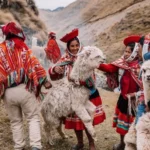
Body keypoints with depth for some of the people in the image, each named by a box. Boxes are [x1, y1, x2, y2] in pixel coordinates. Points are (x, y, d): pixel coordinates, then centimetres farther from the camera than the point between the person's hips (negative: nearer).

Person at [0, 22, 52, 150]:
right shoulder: (23, 49, 0)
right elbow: (34, 66, -5)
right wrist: (45, 81, 0)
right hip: (24, 89, -2)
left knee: (15, 121, 17)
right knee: (33, 118, 9)